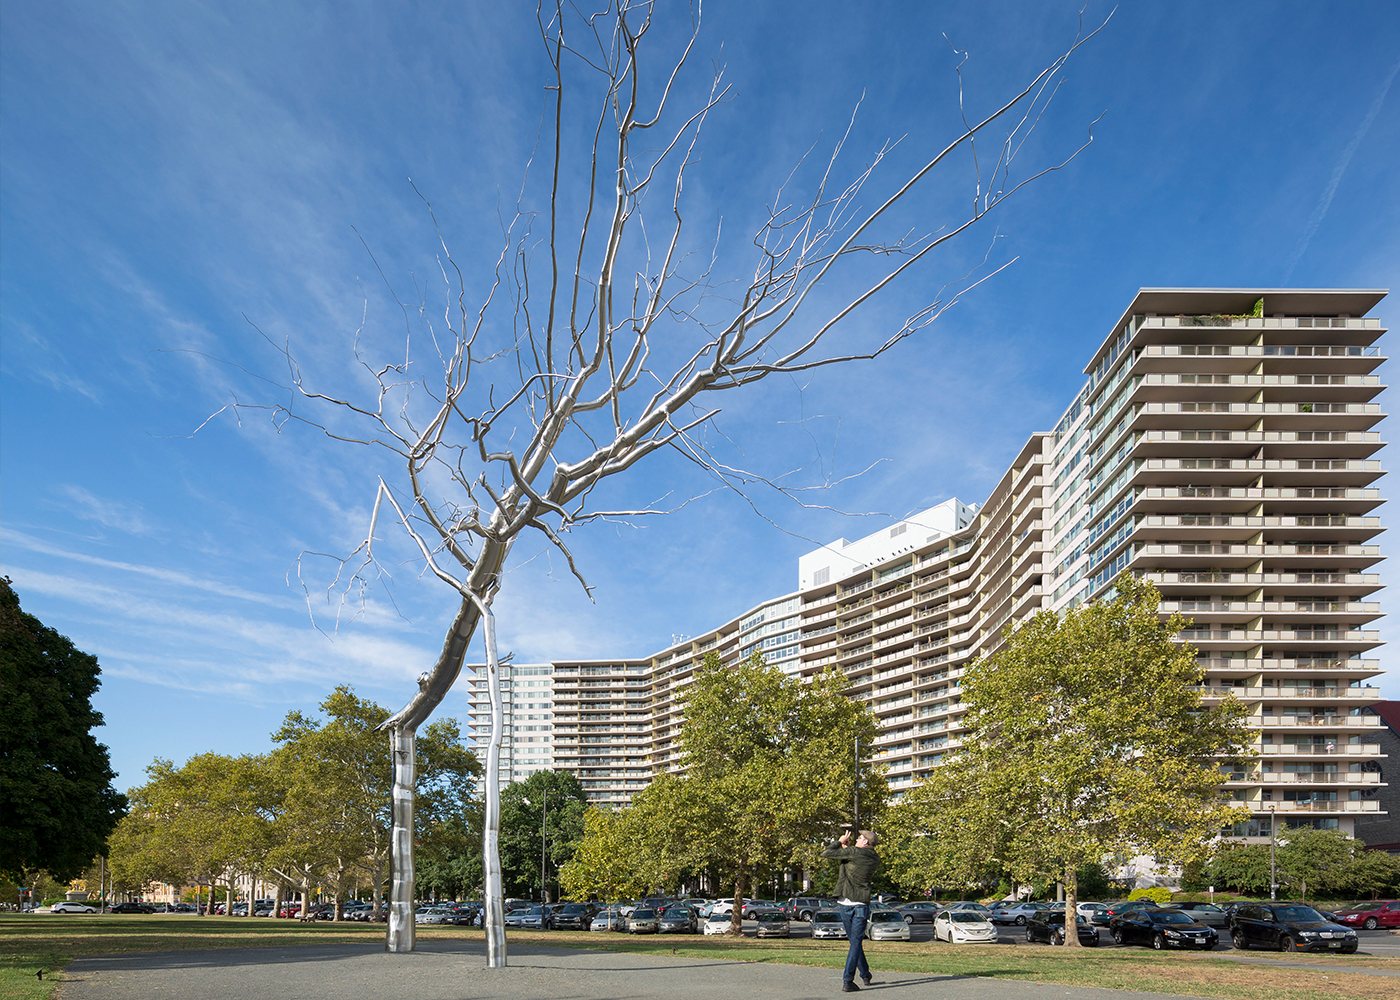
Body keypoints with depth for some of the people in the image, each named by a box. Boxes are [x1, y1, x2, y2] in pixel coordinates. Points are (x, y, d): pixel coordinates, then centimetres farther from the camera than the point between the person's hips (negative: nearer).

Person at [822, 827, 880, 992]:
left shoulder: (854, 853, -10)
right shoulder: (875, 859, 5)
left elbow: (826, 853, -9)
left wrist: (840, 842, 5)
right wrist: (846, 847, 18)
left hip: (845, 903, -2)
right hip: (862, 904, 2)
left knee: (854, 941, 15)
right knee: (856, 942, 0)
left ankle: (865, 975, 25)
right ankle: (847, 981, -10)